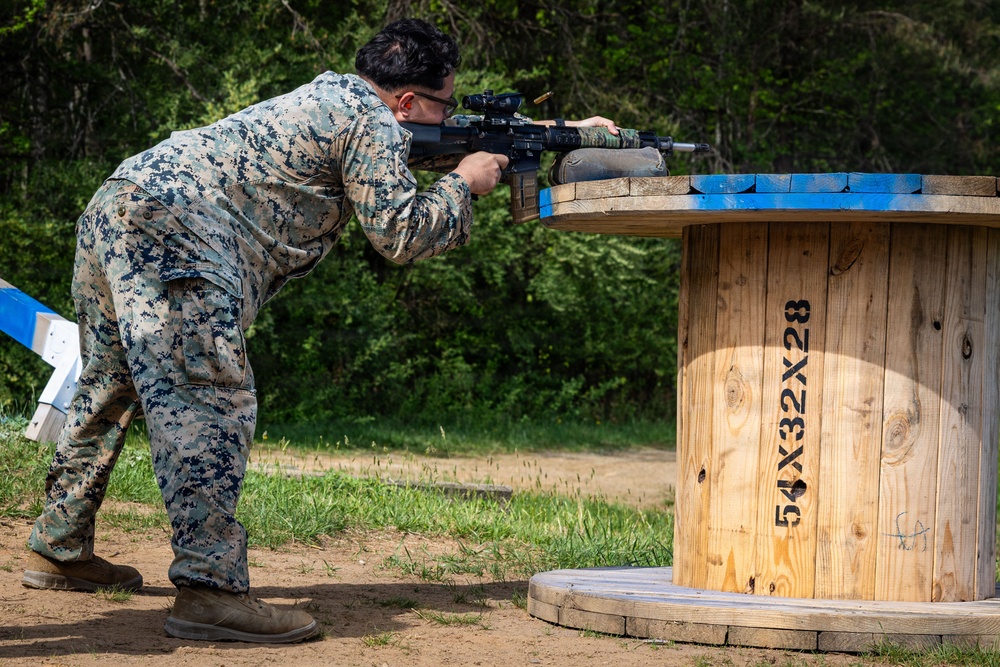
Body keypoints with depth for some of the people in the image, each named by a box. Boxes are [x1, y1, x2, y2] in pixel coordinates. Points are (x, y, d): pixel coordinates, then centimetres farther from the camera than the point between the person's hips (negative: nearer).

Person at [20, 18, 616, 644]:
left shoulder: (337, 95, 26)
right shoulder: (373, 123, -4)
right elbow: (400, 232, -3)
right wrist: (464, 182, 12)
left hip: (116, 205, 11)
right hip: (171, 225, -11)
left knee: (112, 387, 21)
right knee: (213, 400, -14)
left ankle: (59, 550, 34)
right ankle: (210, 589, -21)